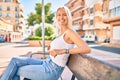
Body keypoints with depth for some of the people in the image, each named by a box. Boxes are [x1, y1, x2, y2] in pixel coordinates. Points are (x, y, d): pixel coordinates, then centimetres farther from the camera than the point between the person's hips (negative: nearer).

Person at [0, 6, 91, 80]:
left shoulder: (70, 32, -16)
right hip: (47, 64, 9)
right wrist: (53, 46, 10)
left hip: (52, 71, -8)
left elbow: (87, 49, -28)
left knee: (14, 70, 1)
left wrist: (62, 51, -33)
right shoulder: (61, 33, 9)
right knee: (15, 60, 7)